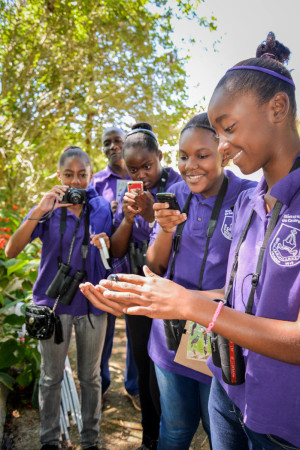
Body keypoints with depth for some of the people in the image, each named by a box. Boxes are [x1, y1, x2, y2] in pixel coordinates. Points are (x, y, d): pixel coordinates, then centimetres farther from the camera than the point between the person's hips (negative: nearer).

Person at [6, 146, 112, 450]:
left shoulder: (102, 208, -1)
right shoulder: (47, 210, -4)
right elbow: (11, 252, -14)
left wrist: (106, 245, -19)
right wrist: (38, 213, -25)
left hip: (92, 301, 1)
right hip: (54, 301, 0)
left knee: (90, 377, 14)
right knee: (51, 377, 13)